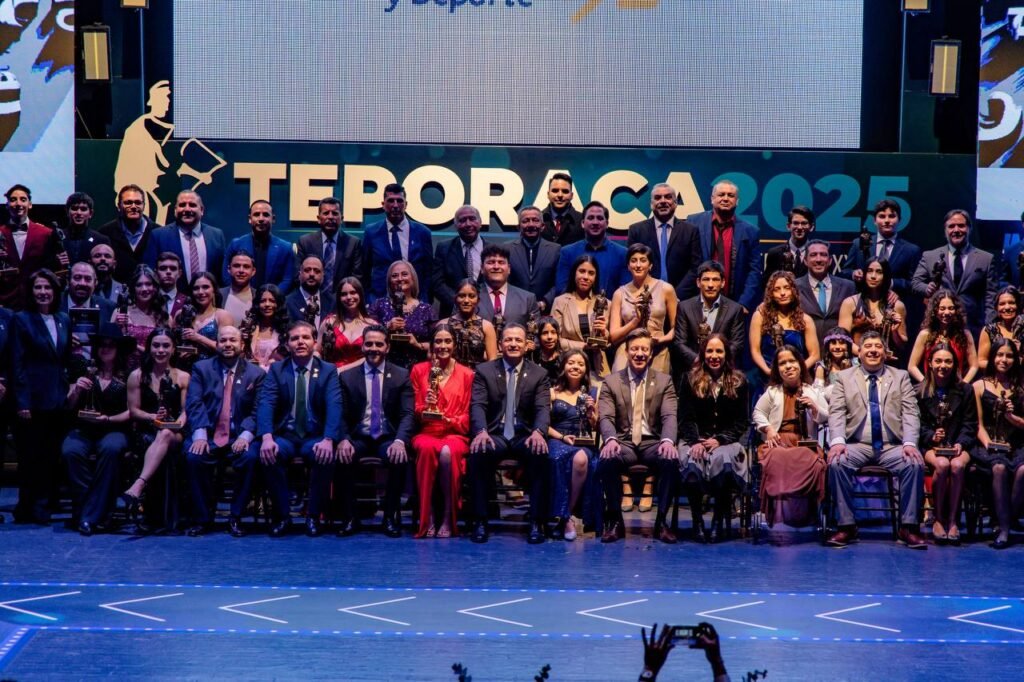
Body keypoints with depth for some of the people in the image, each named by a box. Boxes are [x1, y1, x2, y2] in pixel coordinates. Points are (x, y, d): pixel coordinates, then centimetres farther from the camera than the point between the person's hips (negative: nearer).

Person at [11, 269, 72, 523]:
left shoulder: (64, 321, 12)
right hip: (33, 399, -5)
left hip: (58, 398, 5)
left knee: (52, 455, 6)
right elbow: (17, 364, -7)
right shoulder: (21, 320, -3)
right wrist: (21, 402, -13)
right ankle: (29, 509, 8)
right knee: (31, 455, 0)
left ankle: (44, 506, 14)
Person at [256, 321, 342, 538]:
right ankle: (281, 516, -17)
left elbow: (334, 407, -10)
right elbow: (265, 404, -8)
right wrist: (267, 438, -28)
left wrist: (328, 440, -29)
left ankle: (314, 516, -15)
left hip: (315, 437, 0)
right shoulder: (276, 370, 7)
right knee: (269, 454, -32)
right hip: (285, 436, 1)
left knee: (325, 455, -34)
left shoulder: (328, 371, 5)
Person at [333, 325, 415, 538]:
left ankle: (391, 517, -14)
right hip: (358, 438, 1)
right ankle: (349, 517, -14)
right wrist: (343, 440, -19)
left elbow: (408, 414, -4)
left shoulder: (401, 376, 5)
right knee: (340, 458, -31)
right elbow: (341, 415, 2)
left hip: (388, 438, -1)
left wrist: (400, 440, -24)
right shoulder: (347, 376, 7)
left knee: (399, 458, -33)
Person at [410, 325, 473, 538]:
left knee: (448, 452, -37)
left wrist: (451, 420, -12)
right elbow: (413, 412, 12)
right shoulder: (418, 370, 12)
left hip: (455, 434, 0)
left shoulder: (467, 374, 10)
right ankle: (428, 518, -30)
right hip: (426, 433, 0)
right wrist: (425, 407, -11)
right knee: (427, 449, -37)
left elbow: (467, 415, 9)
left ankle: (448, 518, -25)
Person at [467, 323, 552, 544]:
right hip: (495, 435, 0)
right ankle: (480, 520, -23)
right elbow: (477, 405, -4)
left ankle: (536, 522, -24)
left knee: (540, 454, -33)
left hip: (525, 436, 0)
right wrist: (481, 431, -25)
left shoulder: (539, 374, 9)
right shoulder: (484, 371, 8)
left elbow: (543, 408, -3)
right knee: (478, 453, -34)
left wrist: (538, 432, -26)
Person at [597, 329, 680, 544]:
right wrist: (610, 439, -27)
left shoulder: (664, 381, 9)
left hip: (653, 443, 0)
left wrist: (668, 441, -26)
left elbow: (670, 416, -3)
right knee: (607, 459, -34)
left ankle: (661, 521, -15)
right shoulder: (611, 381, 8)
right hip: (624, 443, 0)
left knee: (671, 460, -33)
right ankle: (615, 520, -16)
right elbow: (605, 417, -3)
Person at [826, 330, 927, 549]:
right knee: (836, 462, -31)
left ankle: (908, 527, -18)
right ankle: (846, 526, -21)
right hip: (858, 445, 0)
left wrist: (910, 443, -13)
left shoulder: (901, 377, 15)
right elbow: (836, 413, 3)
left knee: (915, 464, -29)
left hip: (892, 446, 0)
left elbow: (910, 413, 5)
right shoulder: (845, 377, 13)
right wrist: (837, 441, -16)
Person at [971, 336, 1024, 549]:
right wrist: (988, 444, -10)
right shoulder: (979, 386, 11)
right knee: (999, 468, -35)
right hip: (988, 446, -1)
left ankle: (1004, 523, -18)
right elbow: (979, 425, 6)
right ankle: (1004, 528, -26)